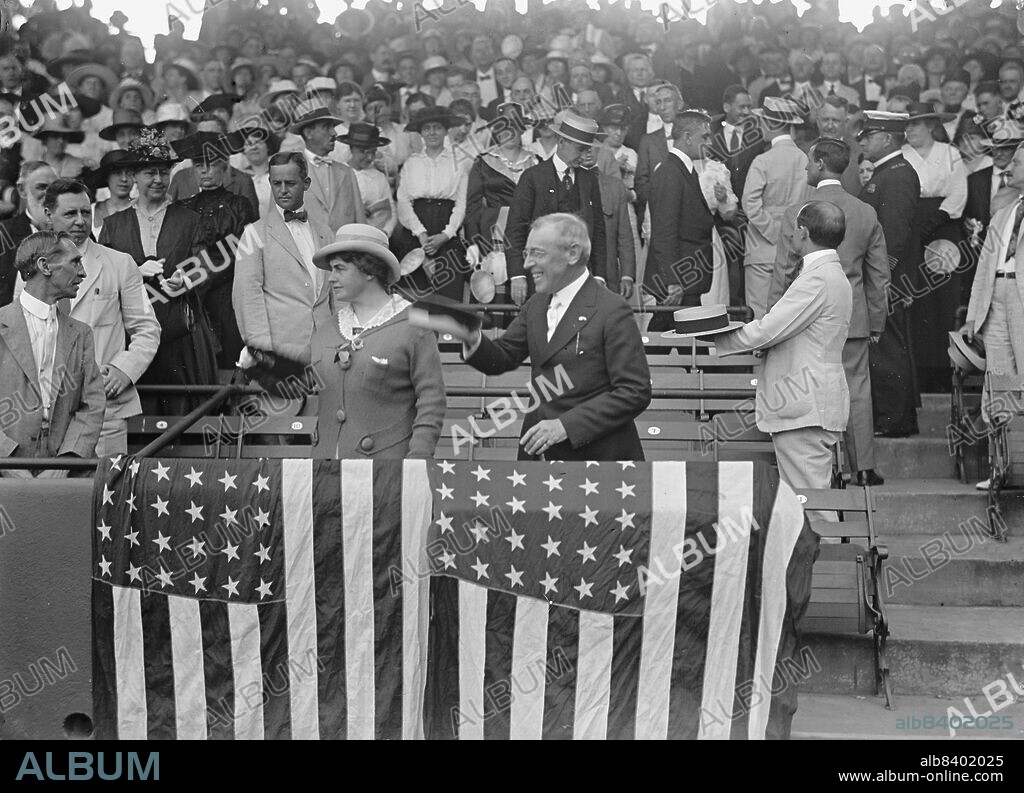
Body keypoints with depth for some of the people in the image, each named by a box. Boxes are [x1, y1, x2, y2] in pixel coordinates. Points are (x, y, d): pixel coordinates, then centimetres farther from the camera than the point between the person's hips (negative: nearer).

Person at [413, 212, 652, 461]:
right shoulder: (536, 305, 11)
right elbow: (500, 359, 12)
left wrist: (567, 425, -21)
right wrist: (470, 337, -10)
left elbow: (635, 393, -16)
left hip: (596, 453, -6)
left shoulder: (612, 311, -13)